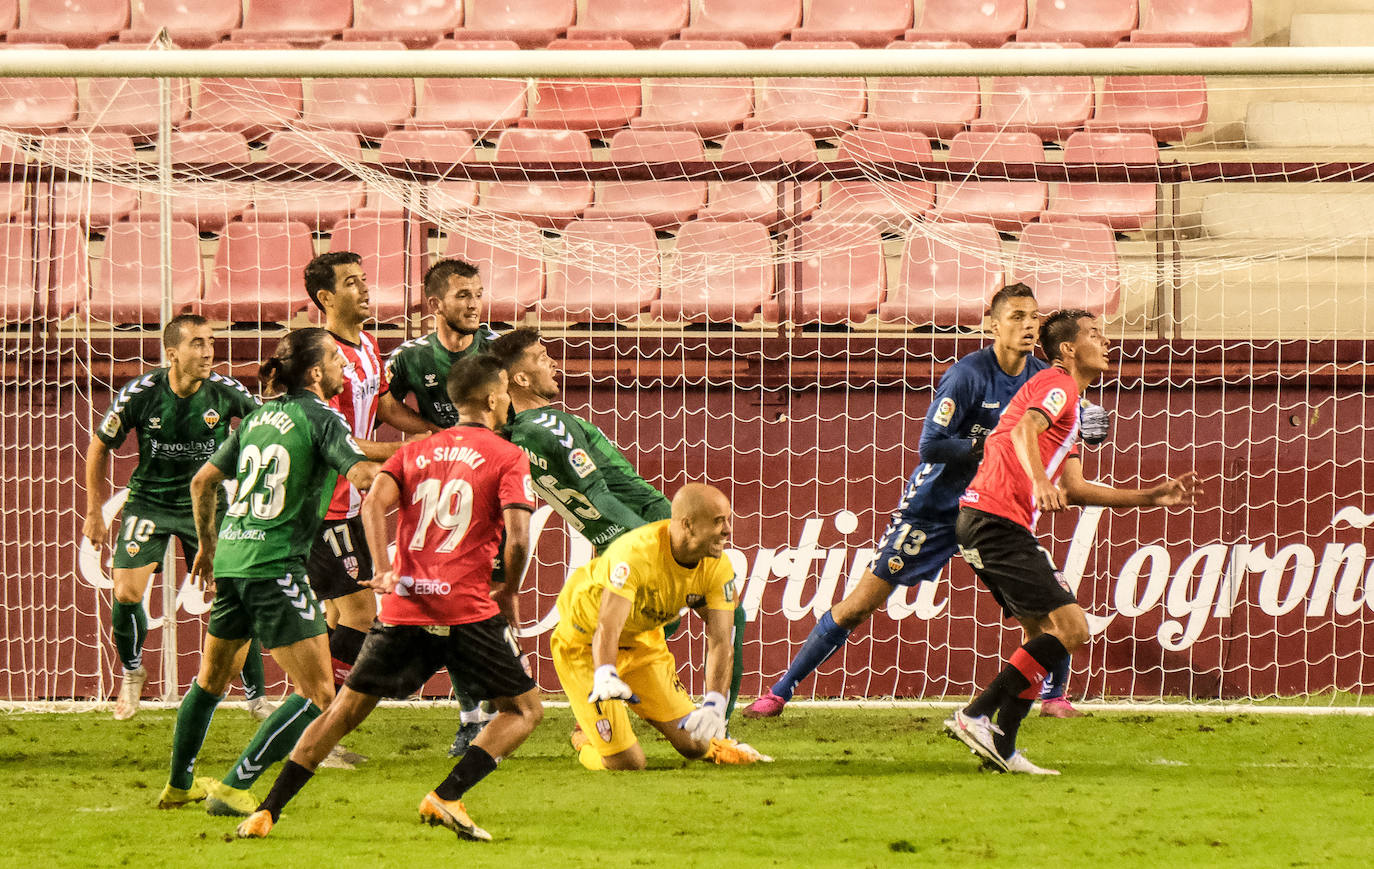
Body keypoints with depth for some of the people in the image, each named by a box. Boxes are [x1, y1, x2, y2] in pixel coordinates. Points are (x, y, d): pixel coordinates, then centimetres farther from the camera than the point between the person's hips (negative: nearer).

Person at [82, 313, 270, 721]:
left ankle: (256, 698, 6)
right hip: (150, 501, 0)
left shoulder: (225, 392, -16)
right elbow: (99, 446, -1)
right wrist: (94, 512, 3)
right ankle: (132, 672, 16)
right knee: (126, 593, -13)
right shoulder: (140, 394, -16)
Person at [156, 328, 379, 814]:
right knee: (318, 696, -5)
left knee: (211, 680, 27)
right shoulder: (320, 419, -6)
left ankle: (178, 785, 39)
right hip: (275, 566, -8)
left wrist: (206, 543, 33)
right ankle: (234, 788, -8)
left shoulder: (257, 418, 15)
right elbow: (364, 476, -22)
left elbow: (202, 482, 20)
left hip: (230, 559, 8)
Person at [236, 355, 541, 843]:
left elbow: (374, 503, -1)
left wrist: (384, 569, -6)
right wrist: (510, 593, 6)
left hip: (404, 604, 5)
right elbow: (517, 536, -9)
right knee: (525, 710, 9)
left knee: (344, 711, 14)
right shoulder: (508, 458, 3)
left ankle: (266, 813, 8)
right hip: (468, 610, -5)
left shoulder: (415, 452, 17)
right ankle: (445, 799, -8)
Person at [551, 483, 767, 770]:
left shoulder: (717, 567, -17)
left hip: (643, 639, 6)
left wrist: (714, 704, -37)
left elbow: (720, 642, -20)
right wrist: (604, 677, -66)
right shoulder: (636, 553, -36)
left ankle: (716, 746, 37)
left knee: (693, 743, 0)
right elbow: (607, 628, -45)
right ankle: (586, 739, 23)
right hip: (583, 643, -6)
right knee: (627, 763, -11)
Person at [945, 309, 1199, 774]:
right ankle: (977, 716, -16)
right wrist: (1039, 480, -43)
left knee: (1043, 632, 13)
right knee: (1070, 627, -14)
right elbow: (1025, 430, -25)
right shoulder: (1058, 385, -4)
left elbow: (1075, 489, 24)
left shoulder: (1066, 400, 27)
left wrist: (1150, 497, 23)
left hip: (988, 525, 11)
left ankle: (1001, 748, 9)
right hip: (997, 521, -11)